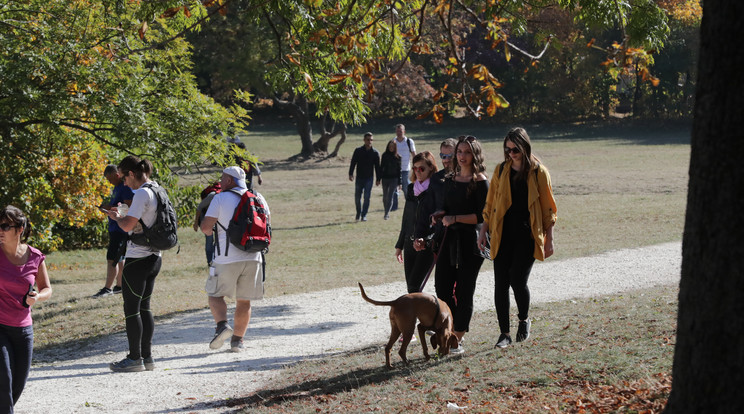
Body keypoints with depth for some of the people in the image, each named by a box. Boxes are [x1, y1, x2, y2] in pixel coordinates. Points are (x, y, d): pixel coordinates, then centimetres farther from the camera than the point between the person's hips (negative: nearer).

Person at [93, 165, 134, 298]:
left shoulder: (126, 187, -15)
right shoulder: (117, 187, 17)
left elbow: (128, 207, -22)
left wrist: (111, 208, -24)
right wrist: (108, 206, 9)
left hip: (121, 229, -10)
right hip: (114, 228, 10)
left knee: (112, 259, -11)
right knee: (119, 259, 16)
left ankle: (108, 288, -10)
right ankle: (119, 286, 23)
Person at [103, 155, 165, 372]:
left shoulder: (142, 193, -17)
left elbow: (128, 225, -22)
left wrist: (117, 217, -3)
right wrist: (122, 215, 15)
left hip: (138, 259, -9)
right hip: (154, 257, 9)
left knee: (131, 308, -1)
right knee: (144, 307, 14)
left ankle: (135, 358, 1)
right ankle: (147, 356, 17)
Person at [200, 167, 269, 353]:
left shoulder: (221, 199, -5)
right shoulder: (258, 198, 9)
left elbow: (205, 227, -9)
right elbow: (267, 224, 19)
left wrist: (208, 230, 14)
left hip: (227, 259, -4)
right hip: (253, 257, 4)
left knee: (216, 294, 11)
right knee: (244, 301, 12)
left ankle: (222, 325, -13)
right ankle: (237, 340, 11)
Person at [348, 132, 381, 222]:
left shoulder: (375, 153, 2)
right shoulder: (358, 151, 2)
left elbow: (377, 166, 6)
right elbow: (353, 163, 1)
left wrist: (378, 179, 3)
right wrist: (350, 174, -11)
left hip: (369, 178, -1)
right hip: (359, 178, 1)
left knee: (367, 197, -4)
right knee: (357, 197, 4)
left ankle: (364, 215, 3)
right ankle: (358, 213, 23)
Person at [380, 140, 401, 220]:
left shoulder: (398, 157, 1)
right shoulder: (384, 155, 5)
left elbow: (399, 170, 4)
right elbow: (381, 167, 8)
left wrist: (399, 182, 2)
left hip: (394, 178, -3)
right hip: (385, 178, 3)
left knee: (390, 196, -12)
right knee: (385, 197, 11)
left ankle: (386, 214, -15)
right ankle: (387, 212, 26)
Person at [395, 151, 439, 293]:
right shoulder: (411, 189, 13)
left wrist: (425, 240, -27)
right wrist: (400, 245, 23)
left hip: (428, 245, -7)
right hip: (410, 243, 7)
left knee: (414, 286, -15)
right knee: (410, 287, 5)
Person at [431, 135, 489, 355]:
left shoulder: (480, 181, -8)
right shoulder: (450, 180, 13)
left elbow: (483, 215, -12)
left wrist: (456, 218, -17)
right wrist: (440, 215, 0)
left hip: (471, 240, -6)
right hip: (450, 238, 6)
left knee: (464, 291, 0)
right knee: (442, 287, 2)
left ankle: (458, 340, 6)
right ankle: (451, 331, 17)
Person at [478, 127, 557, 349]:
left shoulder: (538, 172, -1)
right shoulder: (501, 170, 7)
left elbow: (548, 208, 2)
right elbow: (490, 204, 13)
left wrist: (549, 239, 0)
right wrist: (484, 231, 7)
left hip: (527, 234, -3)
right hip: (503, 234, 3)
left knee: (518, 279, -11)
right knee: (501, 283, -1)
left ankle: (524, 319, 18)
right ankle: (504, 333, 7)